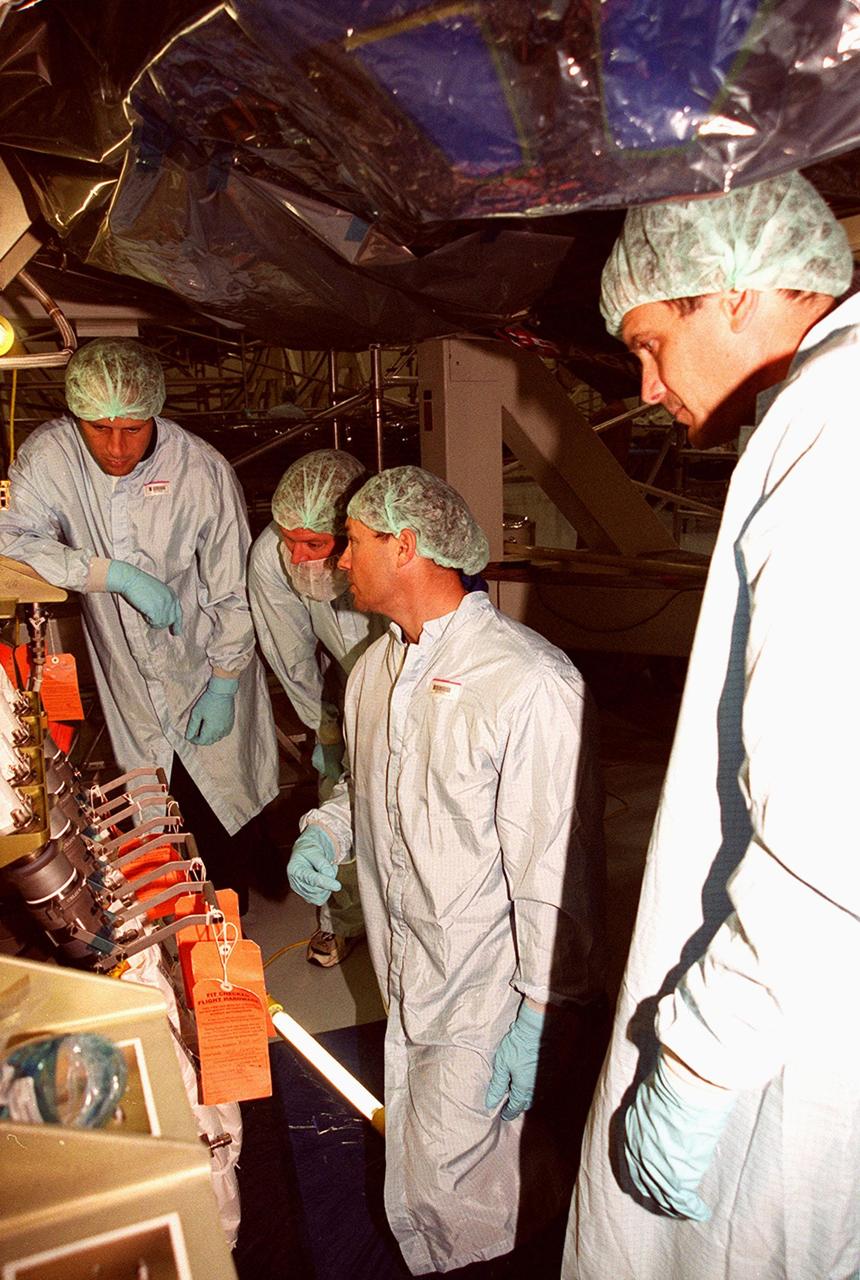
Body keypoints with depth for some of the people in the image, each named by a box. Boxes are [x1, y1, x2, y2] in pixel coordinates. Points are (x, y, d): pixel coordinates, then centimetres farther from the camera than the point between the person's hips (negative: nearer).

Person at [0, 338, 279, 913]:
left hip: (206, 671, -1)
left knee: (228, 815, 12)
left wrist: (223, 687, -6)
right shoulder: (48, 455, -13)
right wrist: (115, 574, -24)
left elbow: (233, 595, -9)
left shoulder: (204, 471, -18)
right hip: (125, 683, 1)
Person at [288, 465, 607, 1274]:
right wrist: (326, 830, 0)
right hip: (408, 980, 8)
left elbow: (556, 867, -20)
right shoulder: (375, 668, 4)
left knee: (452, 1188, 2)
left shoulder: (528, 684, -23)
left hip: (489, 991, -7)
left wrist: (539, 1012, -17)